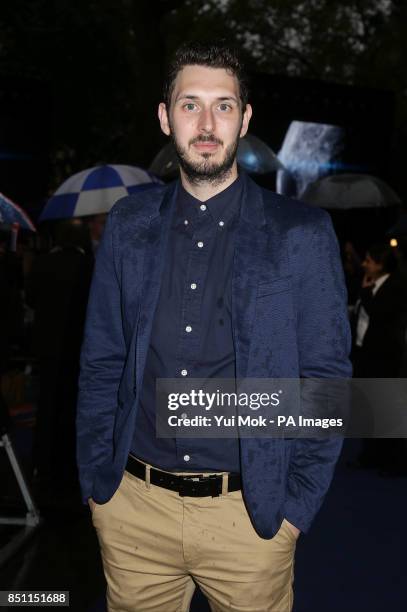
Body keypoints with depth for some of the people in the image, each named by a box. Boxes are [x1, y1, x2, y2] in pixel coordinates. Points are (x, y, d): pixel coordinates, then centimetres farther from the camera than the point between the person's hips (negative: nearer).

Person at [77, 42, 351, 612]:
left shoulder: (302, 234, -5)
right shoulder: (128, 226, 3)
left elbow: (327, 378, -3)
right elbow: (101, 365, 7)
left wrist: (296, 504, -6)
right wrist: (96, 482, 3)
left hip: (250, 513, -2)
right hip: (133, 506, 3)